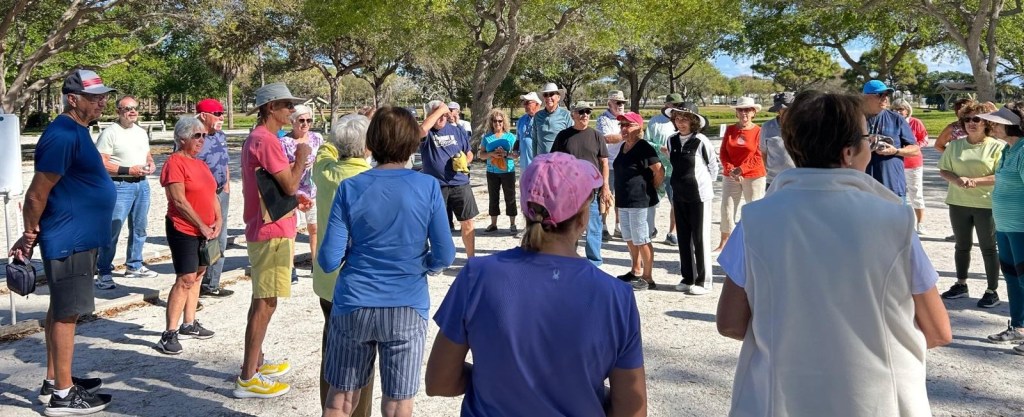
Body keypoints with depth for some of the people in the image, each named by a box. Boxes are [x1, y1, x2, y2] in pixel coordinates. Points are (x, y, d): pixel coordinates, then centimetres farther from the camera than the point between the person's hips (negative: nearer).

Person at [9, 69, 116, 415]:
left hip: (78, 238, 10)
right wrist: (29, 237, -8)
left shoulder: (76, 132, 12)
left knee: (61, 310, 16)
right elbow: (36, 195, -19)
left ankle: (54, 382, 27)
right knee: (66, 313, -2)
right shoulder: (63, 136, -20)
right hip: (69, 240, -10)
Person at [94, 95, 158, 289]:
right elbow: (101, 163, -14)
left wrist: (151, 164, 3)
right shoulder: (110, 133, -8)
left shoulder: (142, 132, 15)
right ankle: (104, 273, -2)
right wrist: (127, 170, -20)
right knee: (112, 230, -8)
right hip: (119, 185, -7)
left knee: (139, 228, 15)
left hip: (142, 184, 7)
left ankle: (134, 266, 29)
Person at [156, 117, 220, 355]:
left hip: (205, 231, 9)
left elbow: (212, 195, 16)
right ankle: (169, 334, -8)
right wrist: (202, 226, -14)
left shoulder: (200, 164, 15)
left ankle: (189, 325, 23)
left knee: (196, 276, 13)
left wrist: (218, 221, 2)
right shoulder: (175, 163, -11)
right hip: (184, 230, -9)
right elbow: (179, 201, -17)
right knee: (185, 280, -11)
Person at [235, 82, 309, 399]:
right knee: (265, 303, -6)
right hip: (272, 232, -11)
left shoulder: (256, 138, 15)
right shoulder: (267, 140, -18)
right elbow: (290, 185, -20)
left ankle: (256, 363, 30)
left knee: (262, 300, 18)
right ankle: (248, 379, -1)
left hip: (263, 229, 11)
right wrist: (301, 157, -5)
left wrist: (295, 198, 12)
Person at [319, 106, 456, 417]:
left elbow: (329, 261, -8)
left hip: (353, 306, 1)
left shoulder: (350, 189, -6)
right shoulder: (428, 187, -8)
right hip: (407, 309, -1)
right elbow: (445, 255, -8)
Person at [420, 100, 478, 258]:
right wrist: (440, 110, -21)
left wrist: (465, 162, -3)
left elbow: (469, 154, 18)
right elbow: (422, 129, -30)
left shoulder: (458, 130, 8)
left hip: (460, 184, 3)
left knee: (467, 223, 8)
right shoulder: (427, 134, -4)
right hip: (435, 186, -3)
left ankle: (472, 259, 22)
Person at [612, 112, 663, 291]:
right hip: (624, 201, 9)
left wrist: (651, 189, -6)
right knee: (629, 239, 17)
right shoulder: (624, 146, 11)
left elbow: (660, 172, -18)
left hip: (640, 201, -9)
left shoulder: (644, 148, -15)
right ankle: (636, 272, 31)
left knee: (641, 240, -3)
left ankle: (648, 278, 6)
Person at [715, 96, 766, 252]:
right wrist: (730, 169, -11)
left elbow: (759, 157, -9)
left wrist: (741, 169, -15)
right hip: (730, 176, 3)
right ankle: (724, 244, 17)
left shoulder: (758, 131, -6)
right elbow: (723, 153, 4)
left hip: (754, 177, -3)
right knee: (727, 209, 5)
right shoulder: (730, 129, 5)